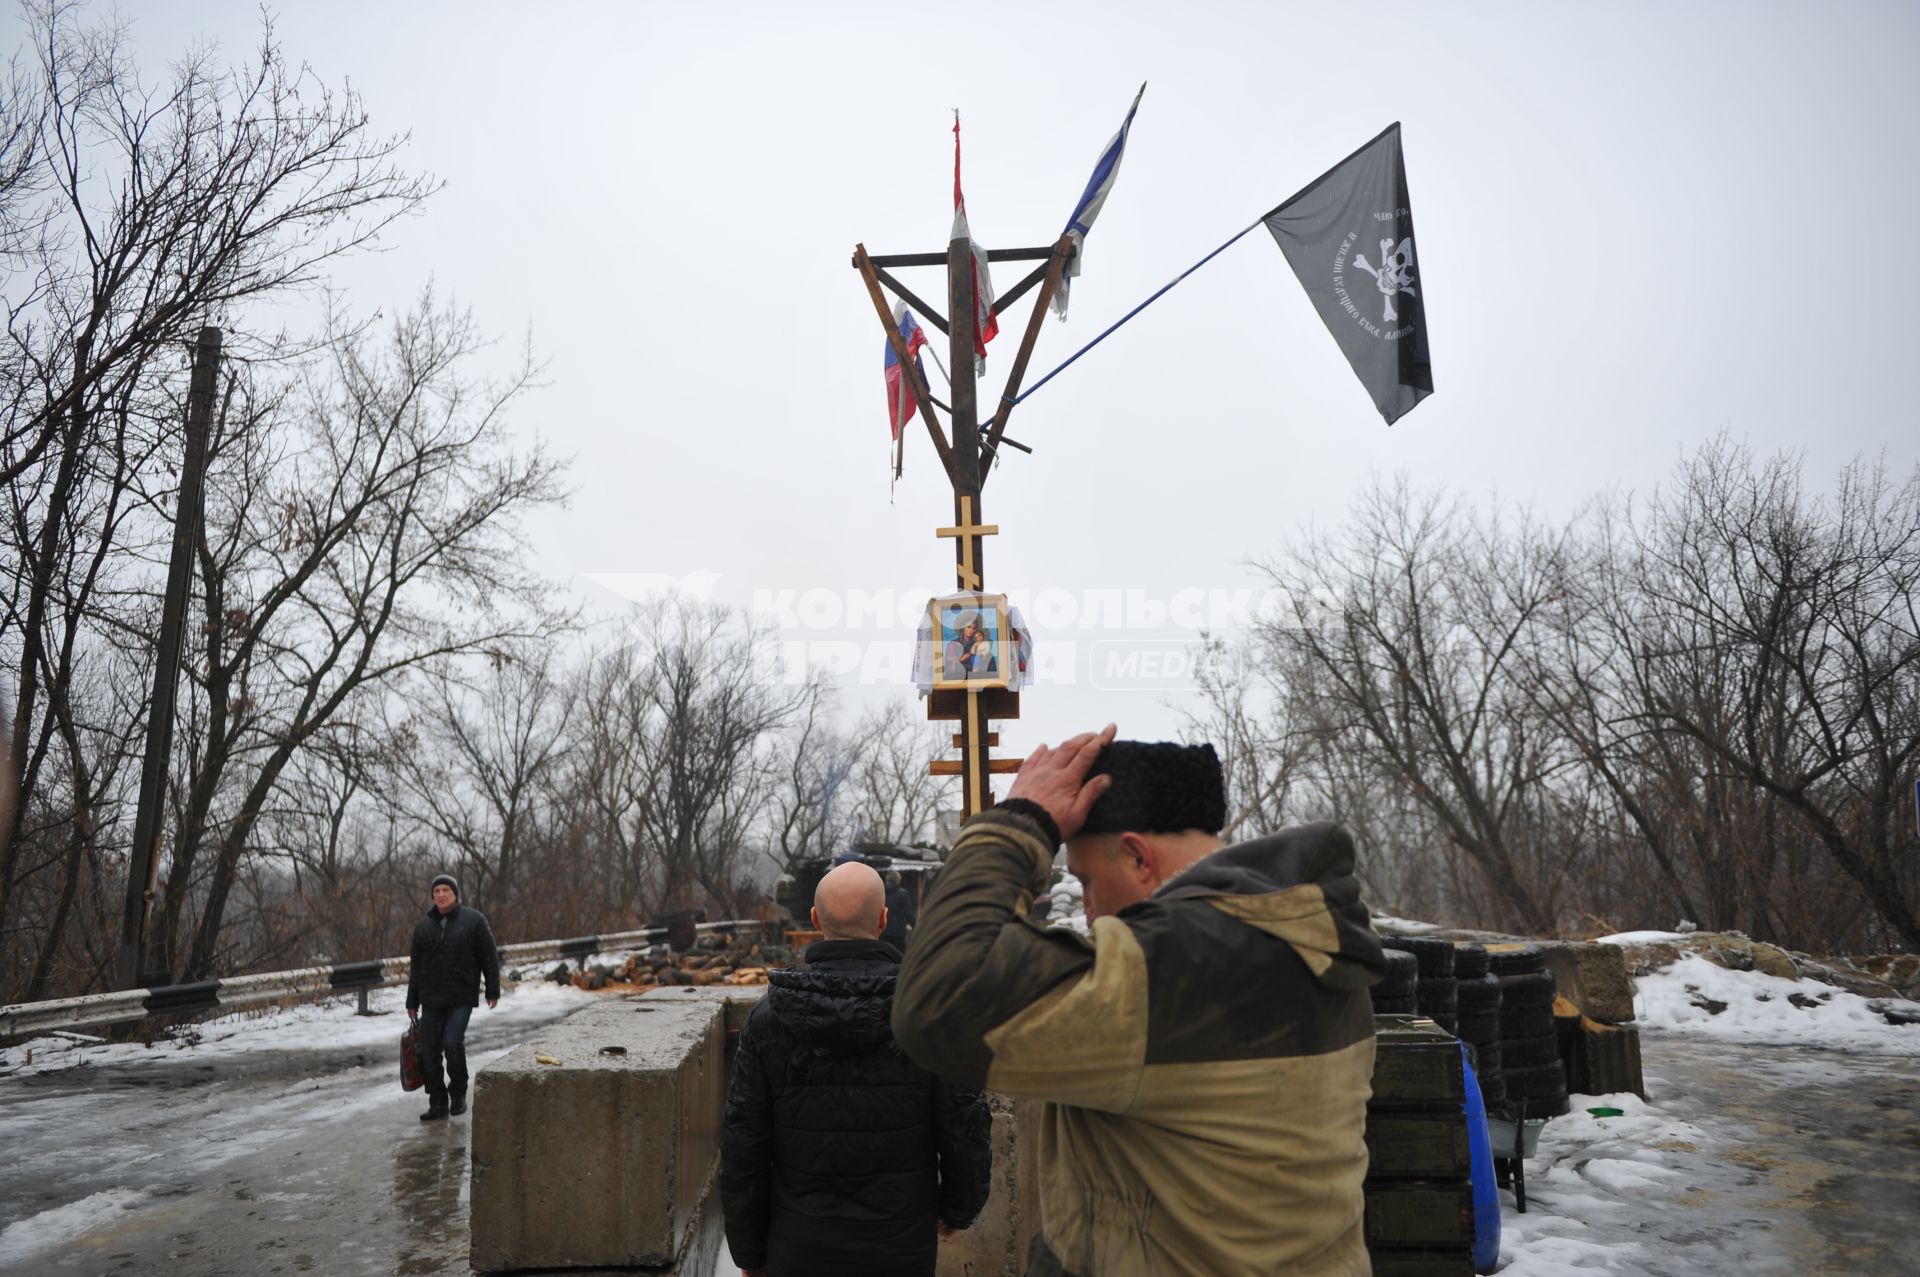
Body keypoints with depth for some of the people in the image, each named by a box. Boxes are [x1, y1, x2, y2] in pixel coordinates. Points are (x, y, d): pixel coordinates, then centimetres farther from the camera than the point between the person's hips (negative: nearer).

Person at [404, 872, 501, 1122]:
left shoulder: (473, 920, -3)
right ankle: (438, 1103, 16)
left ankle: (458, 1094, 5)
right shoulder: (423, 926, 9)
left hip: (462, 998, -4)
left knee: (453, 1043, -17)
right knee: (429, 1052, 4)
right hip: (431, 999, 4)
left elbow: (490, 957, -1)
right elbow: (416, 967, 14)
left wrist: (492, 991, -4)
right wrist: (412, 1002, 14)